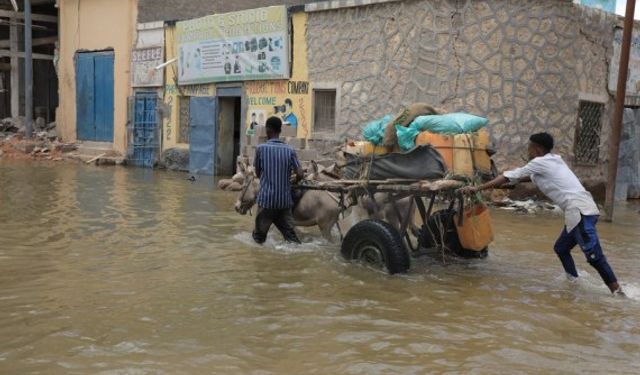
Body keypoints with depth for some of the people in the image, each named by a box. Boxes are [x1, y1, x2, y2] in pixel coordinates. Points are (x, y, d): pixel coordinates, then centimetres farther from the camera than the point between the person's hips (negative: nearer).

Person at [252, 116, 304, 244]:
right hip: (285, 200, 2)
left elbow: (257, 173, 6)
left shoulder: (261, 148, -4)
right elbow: (299, 174, -5)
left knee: (259, 236, 11)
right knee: (290, 234, 4)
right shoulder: (290, 150, 1)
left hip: (266, 199, -2)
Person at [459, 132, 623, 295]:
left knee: (594, 256, -14)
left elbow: (508, 176, -2)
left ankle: (617, 292, -16)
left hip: (580, 211, -10)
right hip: (580, 210, 10)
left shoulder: (539, 162, -5)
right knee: (561, 248, 20)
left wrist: (477, 188, 2)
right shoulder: (554, 160, 20)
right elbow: (531, 177, 36)